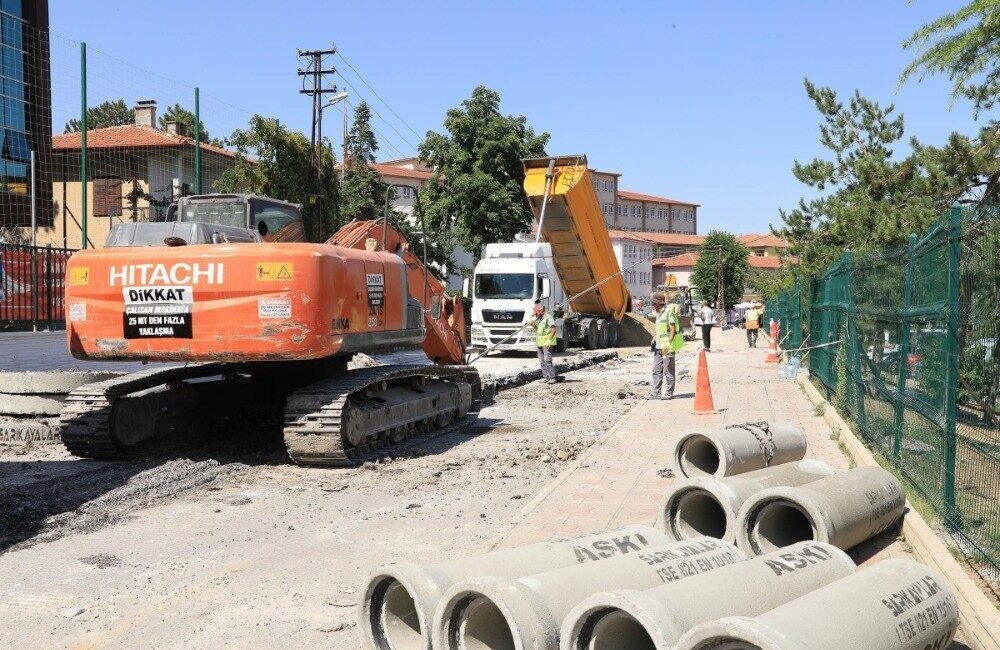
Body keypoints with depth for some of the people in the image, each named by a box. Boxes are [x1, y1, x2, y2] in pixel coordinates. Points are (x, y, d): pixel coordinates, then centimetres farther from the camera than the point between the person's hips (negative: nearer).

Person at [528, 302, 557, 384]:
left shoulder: (548, 317, -9)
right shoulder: (539, 318, 18)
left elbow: (553, 329, -16)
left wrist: (549, 341, -20)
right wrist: (532, 324, 8)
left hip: (546, 343, -9)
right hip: (539, 343, 9)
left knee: (547, 360, -13)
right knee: (542, 361, 9)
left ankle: (552, 378, -11)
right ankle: (546, 377, 15)